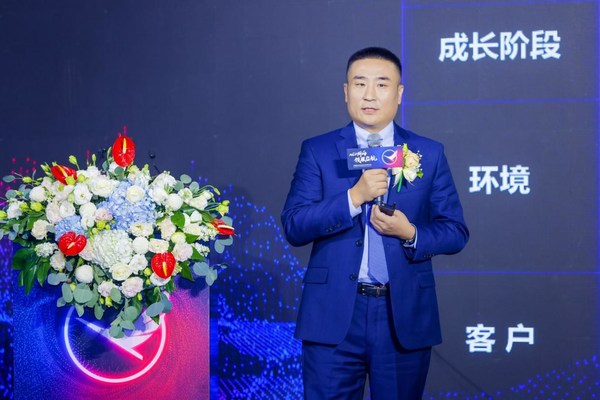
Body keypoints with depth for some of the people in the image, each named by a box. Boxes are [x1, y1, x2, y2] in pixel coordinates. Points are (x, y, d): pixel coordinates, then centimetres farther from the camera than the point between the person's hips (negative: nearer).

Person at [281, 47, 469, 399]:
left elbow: (456, 232, 5)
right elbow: (293, 226, -5)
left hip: (404, 316, 1)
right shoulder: (317, 151, 4)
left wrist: (411, 234, -15)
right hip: (333, 317, -1)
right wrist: (354, 197, -17)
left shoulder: (429, 154, 6)